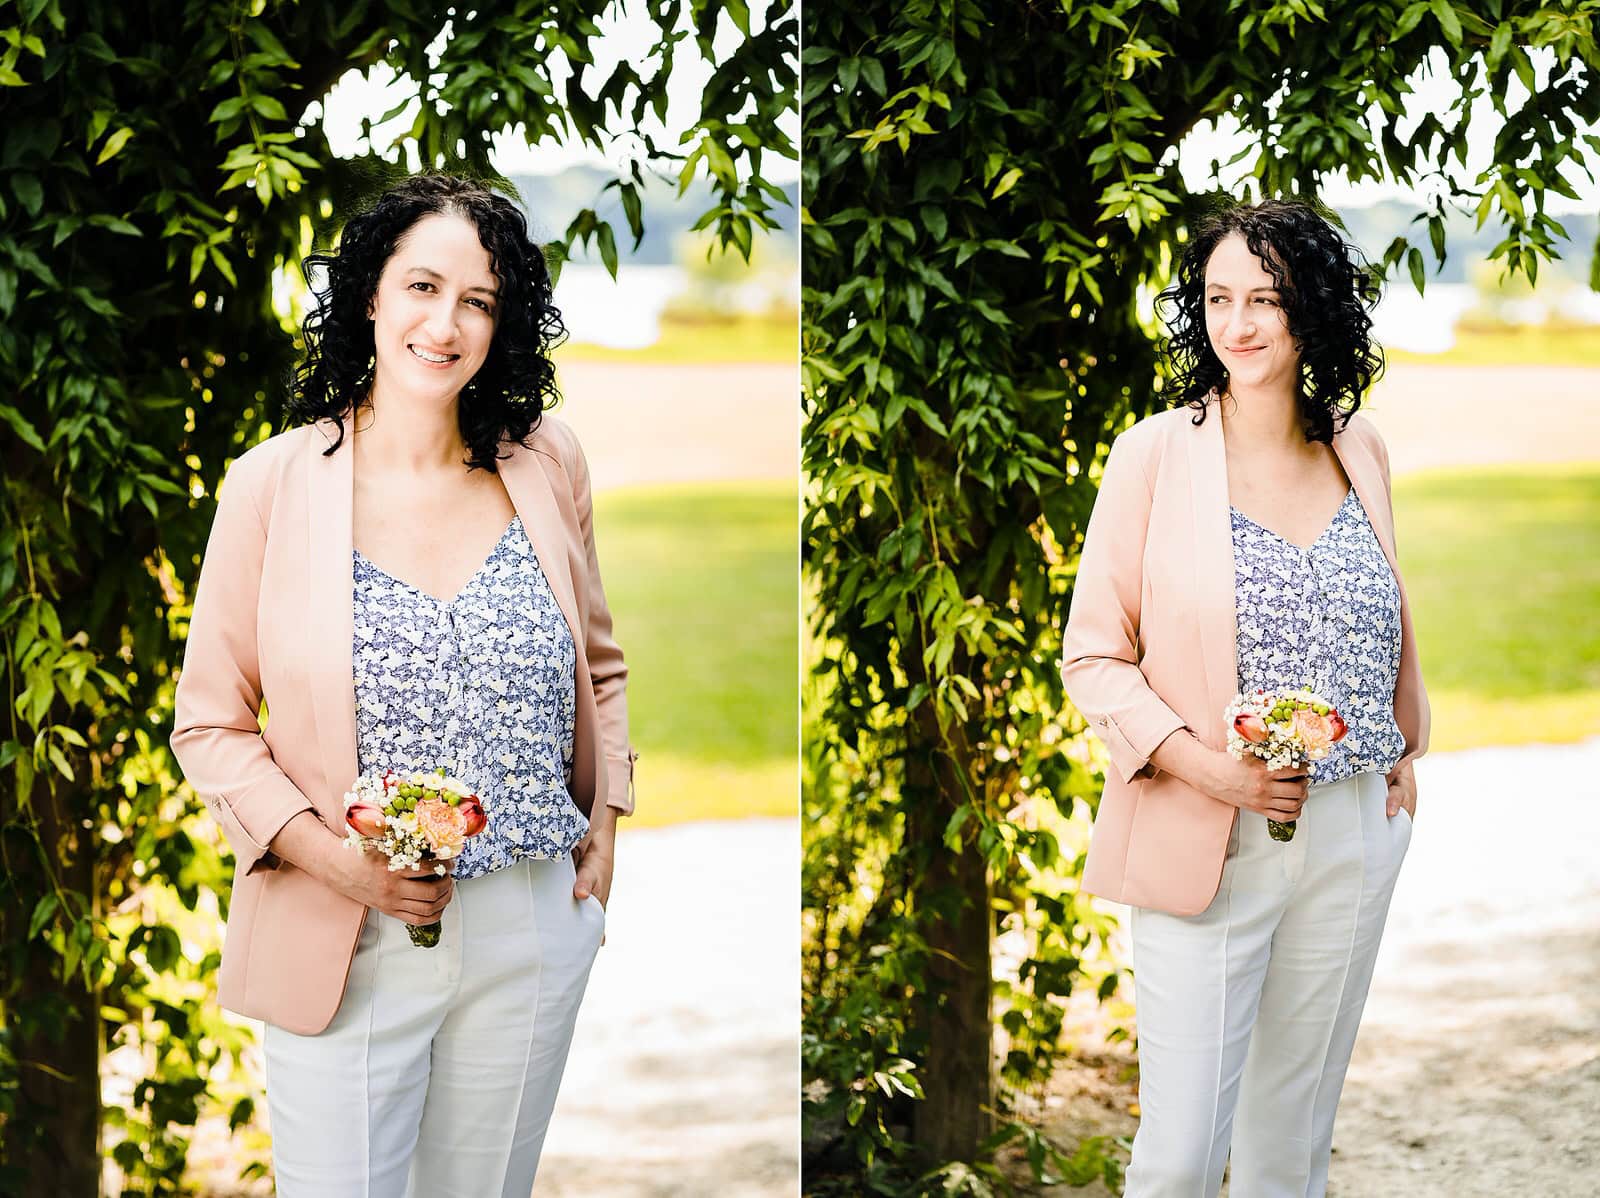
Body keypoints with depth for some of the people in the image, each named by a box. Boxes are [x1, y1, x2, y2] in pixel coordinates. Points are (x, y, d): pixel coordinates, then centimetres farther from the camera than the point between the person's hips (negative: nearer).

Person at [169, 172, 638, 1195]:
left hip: (532, 929, 3)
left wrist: (606, 822, 6)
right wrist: (328, 855, -15)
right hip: (347, 943, -3)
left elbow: (599, 667, 17)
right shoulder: (275, 482, -7)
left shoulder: (548, 466, 2)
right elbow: (211, 726, -2)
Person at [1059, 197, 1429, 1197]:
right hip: (1205, 846, -4)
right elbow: (1093, 654, -5)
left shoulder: (1359, 447, 6)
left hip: (1353, 839, 4)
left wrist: (1407, 750, 17)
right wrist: (1202, 764, -17)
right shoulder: (1156, 450, -7)